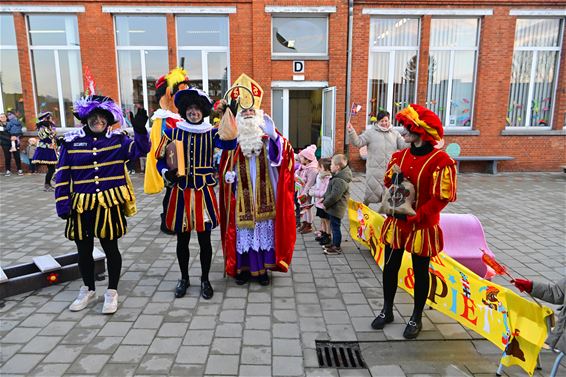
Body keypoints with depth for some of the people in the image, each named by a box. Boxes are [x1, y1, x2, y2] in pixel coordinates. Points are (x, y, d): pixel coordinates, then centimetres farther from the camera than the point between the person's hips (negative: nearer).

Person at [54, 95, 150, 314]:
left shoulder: (118, 139, 0)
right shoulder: (71, 141, 1)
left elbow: (140, 149, -14)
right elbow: (62, 176, 1)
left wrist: (140, 129, -31)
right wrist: (63, 204, -3)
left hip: (109, 205, -2)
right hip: (81, 206, 2)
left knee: (110, 248, 7)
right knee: (84, 249, 14)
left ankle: (112, 292, 23)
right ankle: (88, 290, 34)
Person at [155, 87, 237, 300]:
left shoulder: (211, 133, 0)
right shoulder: (172, 132, 3)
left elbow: (229, 144, -22)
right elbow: (160, 159, 8)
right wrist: (166, 173, -13)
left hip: (204, 193, -1)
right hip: (180, 192, 1)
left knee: (204, 239, 8)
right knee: (182, 240, 12)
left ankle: (205, 280, 25)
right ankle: (184, 278, 31)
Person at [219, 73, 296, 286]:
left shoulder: (267, 136, 1)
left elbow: (283, 156, -17)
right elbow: (225, 166, 8)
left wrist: (274, 136, -31)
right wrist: (228, 175, -12)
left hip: (263, 195, 0)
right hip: (242, 196, 1)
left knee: (264, 228, 5)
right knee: (243, 229, 6)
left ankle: (262, 268, 18)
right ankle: (242, 267, 19)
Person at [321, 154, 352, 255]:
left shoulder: (340, 180, -25)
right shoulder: (338, 177, 9)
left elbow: (334, 196, -26)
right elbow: (330, 191, 19)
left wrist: (325, 204, -15)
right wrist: (324, 198, 9)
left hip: (336, 208, -10)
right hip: (333, 208, 10)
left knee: (335, 227, 0)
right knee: (334, 226, 20)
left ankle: (337, 247, 12)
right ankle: (334, 243, 34)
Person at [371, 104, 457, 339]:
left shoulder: (440, 160, -15)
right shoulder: (399, 156, 3)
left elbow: (442, 197, -16)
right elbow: (389, 183, 13)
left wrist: (414, 217, -19)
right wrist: (395, 180, -11)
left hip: (422, 227, -5)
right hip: (396, 223, 5)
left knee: (420, 272, 11)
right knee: (390, 267, 13)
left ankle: (416, 318, 29)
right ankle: (387, 311, 32)